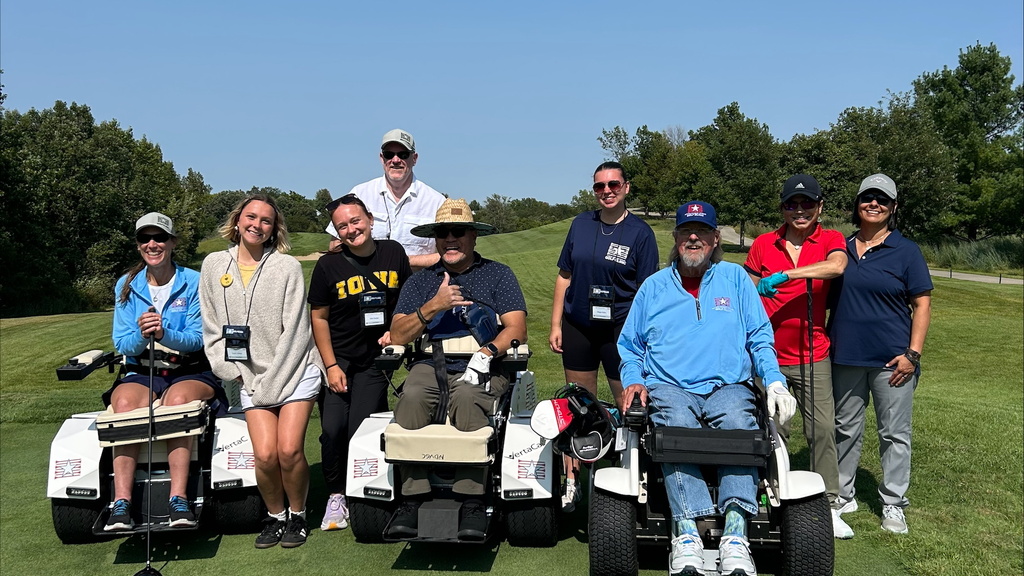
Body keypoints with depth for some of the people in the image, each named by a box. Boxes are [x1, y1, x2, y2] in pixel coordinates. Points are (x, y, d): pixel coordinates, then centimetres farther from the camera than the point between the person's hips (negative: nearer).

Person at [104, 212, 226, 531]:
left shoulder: (194, 283, 0)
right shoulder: (126, 286, 8)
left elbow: (197, 339, -7)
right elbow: (122, 345, 3)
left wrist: (164, 333, -27)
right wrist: (141, 334, -20)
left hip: (190, 373, -2)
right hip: (141, 374, 2)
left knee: (177, 400, -35)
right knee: (126, 404, -31)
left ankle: (179, 500, -36)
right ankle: (121, 502, -31)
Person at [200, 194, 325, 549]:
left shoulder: (288, 268, -4)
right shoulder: (214, 266, 6)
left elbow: (294, 332, -7)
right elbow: (212, 330, 9)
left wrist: (270, 384, -10)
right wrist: (235, 373, -2)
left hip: (293, 370, -2)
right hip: (250, 376, 2)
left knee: (289, 450, -14)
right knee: (265, 455, -12)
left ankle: (297, 516, 12)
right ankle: (275, 516, 15)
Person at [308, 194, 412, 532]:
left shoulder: (393, 254, 0)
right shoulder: (329, 265, -4)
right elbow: (318, 317, 1)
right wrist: (331, 366, -5)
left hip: (378, 359, 0)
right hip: (338, 360, 0)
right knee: (332, 429, -10)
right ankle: (336, 495, 12)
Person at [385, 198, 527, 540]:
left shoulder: (498, 274, 14)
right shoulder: (419, 282, 19)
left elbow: (517, 329, 1)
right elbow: (398, 336, 7)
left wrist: (487, 353, -18)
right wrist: (433, 306, -8)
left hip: (482, 370, -2)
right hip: (430, 365, 2)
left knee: (467, 398, -36)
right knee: (411, 399, -31)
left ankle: (473, 503, -31)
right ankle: (412, 499, -27)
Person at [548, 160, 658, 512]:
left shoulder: (640, 232, -1)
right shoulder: (581, 224, 9)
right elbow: (564, 275, 11)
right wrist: (555, 324, 7)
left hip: (621, 328, -3)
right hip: (577, 326, 3)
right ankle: (572, 480, 17)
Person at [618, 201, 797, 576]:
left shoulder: (735, 278, 16)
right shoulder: (654, 286, 18)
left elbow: (760, 338, 13)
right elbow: (629, 345, 21)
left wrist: (776, 382, -3)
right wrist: (633, 380, 1)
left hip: (728, 386, 0)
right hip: (669, 387, 0)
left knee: (739, 423, -34)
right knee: (677, 426, -35)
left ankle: (735, 534, -38)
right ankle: (686, 532, -39)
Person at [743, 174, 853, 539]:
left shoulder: (831, 240, 0)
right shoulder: (763, 244, 4)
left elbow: (837, 266, -24)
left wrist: (784, 275, -29)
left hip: (812, 355, -1)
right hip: (769, 354, 1)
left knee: (822, 429, -1)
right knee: (773, 432, 9)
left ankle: (829, 505, 8)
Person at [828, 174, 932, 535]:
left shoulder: (906, 251, 1)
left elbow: (922, 304, -1)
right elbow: (825, 298, 15)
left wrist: (913, 354, -10)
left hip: (891, 359, -3)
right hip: (844, 356, 3)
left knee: (895, 433, 3)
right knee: (845, 429, 12)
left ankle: (893, 504, 14)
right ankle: (843, 495, 25)